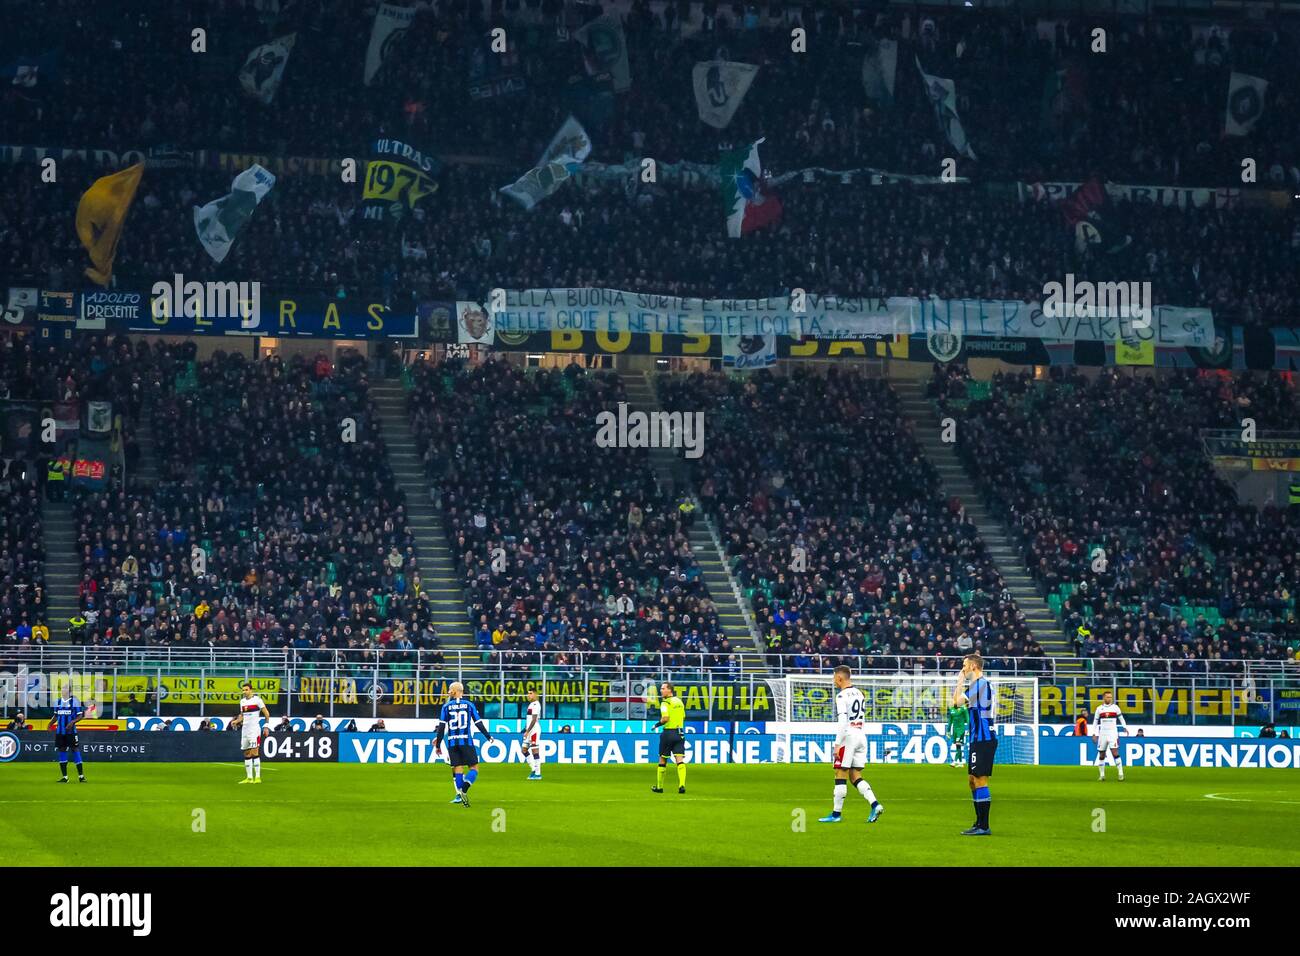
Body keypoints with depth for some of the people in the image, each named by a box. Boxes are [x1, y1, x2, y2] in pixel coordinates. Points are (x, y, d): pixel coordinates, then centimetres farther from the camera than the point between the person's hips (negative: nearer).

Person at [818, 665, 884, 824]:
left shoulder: (842, 696, -11)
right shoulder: (859, 694, 14)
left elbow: (843, 722, -18)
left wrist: (837, 744, -17)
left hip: (848, 735, -8)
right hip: (861, 736, 8)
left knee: (841, 775, -2)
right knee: (855, 777, 10)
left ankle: (836, 814, 1)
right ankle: (875, 804, -7)